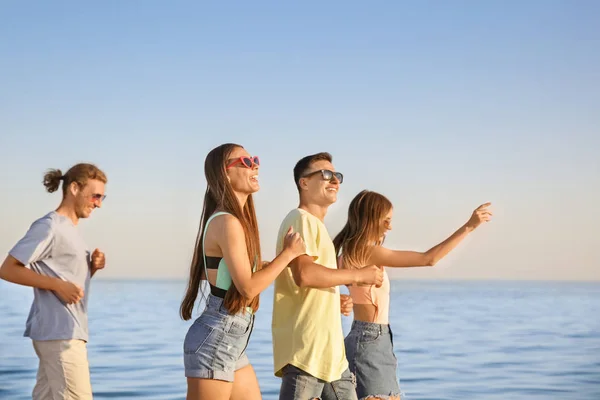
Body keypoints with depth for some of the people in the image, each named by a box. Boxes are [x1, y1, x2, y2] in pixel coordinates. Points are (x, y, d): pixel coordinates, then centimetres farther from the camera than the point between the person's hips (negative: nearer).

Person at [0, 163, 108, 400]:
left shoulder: (70, 229, 19)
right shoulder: (49, 226, -10)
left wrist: (92, 268, 2)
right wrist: (57, 285, -20)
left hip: (67, 332, 9)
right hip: (59, 332, -9)